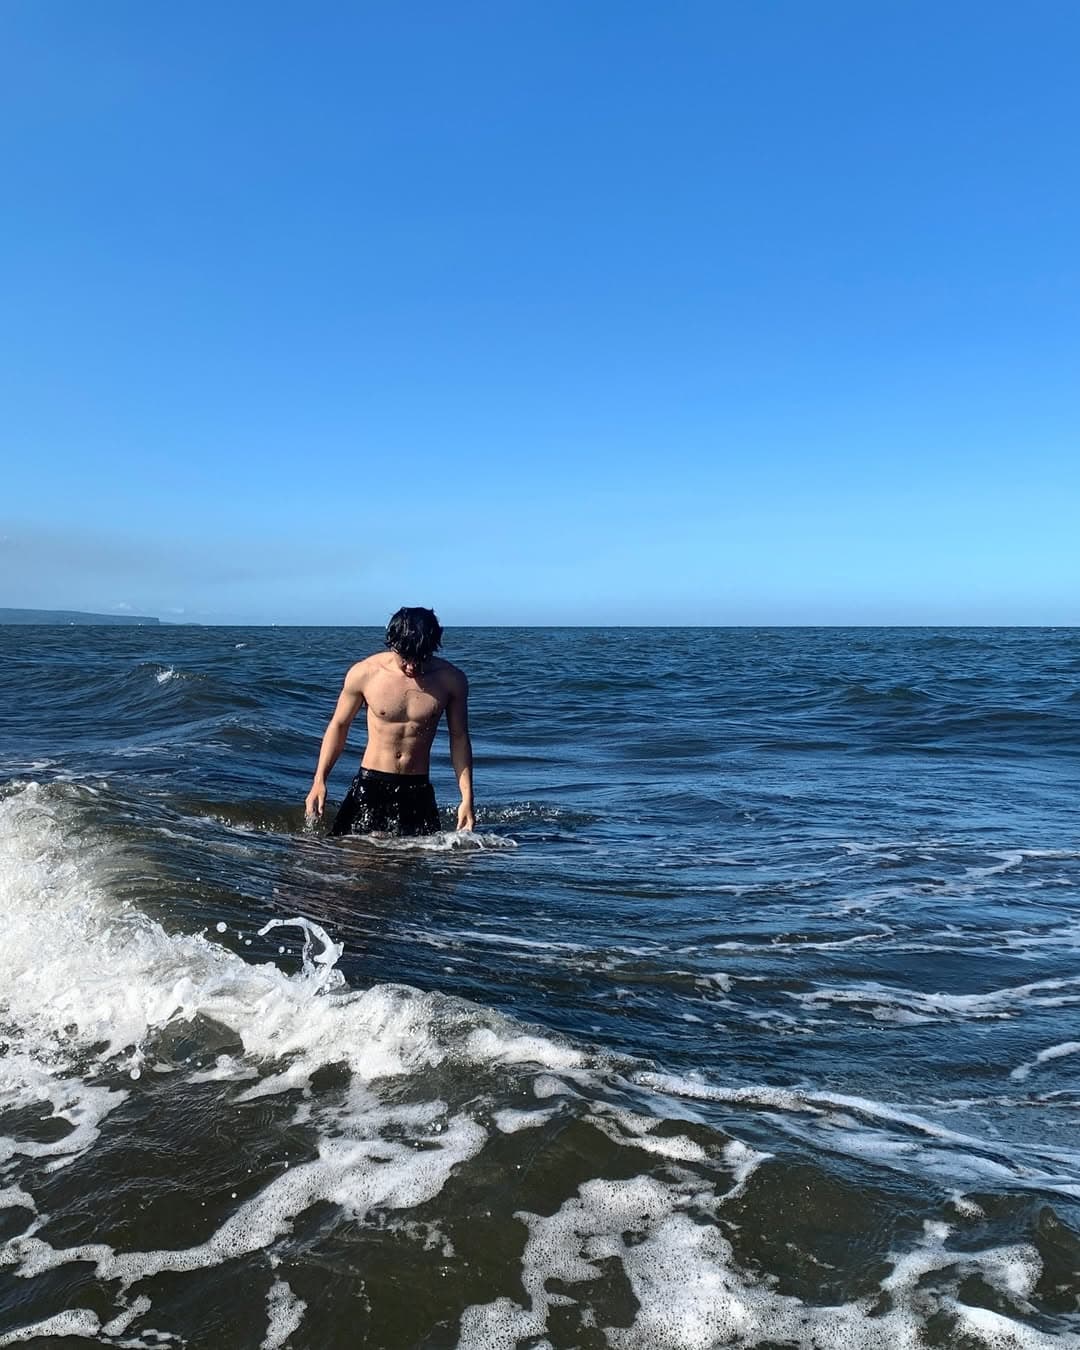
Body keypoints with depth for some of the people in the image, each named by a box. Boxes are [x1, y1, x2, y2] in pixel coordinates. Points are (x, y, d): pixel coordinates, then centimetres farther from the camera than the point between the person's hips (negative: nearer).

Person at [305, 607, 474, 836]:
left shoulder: (451, 680, -6)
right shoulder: (363, 673, -8)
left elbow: (459, 738, 4)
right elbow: (339, 725, 4)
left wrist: (467, 798, 0)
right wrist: (319, 780, -3)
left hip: (418, 791, 1)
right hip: (369, 785, 0)